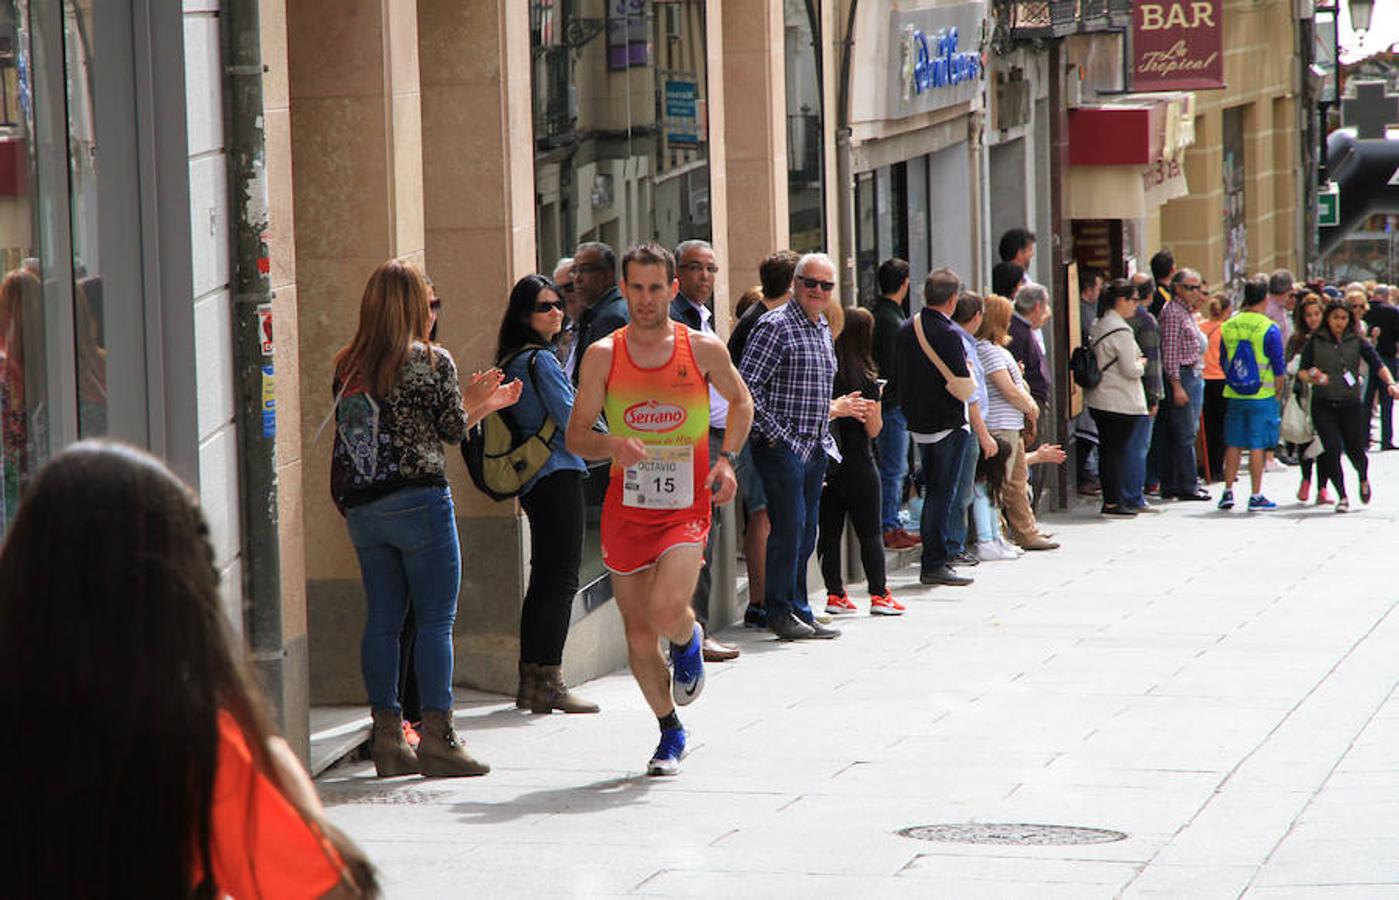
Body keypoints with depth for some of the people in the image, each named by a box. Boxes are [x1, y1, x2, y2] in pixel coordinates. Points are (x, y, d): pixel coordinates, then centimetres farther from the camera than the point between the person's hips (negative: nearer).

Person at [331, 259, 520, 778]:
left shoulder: (346, 366, 8)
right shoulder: (432, 361, -9)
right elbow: (453, 429, -2)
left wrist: (479, 405, 21)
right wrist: (474, 402, 21)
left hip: (361, 508, 6)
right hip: (419, 501, -6)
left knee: (382, 619, 9)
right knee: (436, 619, -1)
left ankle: (387, 735, 9)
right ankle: (436, 737, -4)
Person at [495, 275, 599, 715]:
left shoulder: (512, 361, 14)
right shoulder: (541, 360, -14)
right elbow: (572, 421, -15)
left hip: (532, 480, 9)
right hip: (559, 477, -9)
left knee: (543, 580, 12)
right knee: (561, 580, -8)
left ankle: (530, 681, 14)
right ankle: (548, 683, -9)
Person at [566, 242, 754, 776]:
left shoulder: (704, 349, 0)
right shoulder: (602, 356, 0)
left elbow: (740, 401, 18)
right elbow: (575, 436, 2)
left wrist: (727, 459, 4)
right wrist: (611, 444, -19)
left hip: (685, 507, -2)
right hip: (626, 507, 2)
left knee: (666, 612, -24)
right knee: (638, 636, 6)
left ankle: (689, 643, 14)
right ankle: (671, 732, 27)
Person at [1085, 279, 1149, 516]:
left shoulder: (1098, 325, 11)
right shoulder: (1121, 330, -18)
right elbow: (1130, 369, -19)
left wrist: (1135, 361, 16)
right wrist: (1142, 363, 2)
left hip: (1098, 399, 9)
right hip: (1121, 403, -9)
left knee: (1107, 450, 12)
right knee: (1117, 450, -4)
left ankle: (1110, 499, 17)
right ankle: (1113, 503, -2)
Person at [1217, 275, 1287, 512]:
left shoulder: (1228, 327, 2)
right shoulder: (1269, 329, -11)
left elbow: (1223, 363, 10)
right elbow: (1278, 368, -9)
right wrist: (1277, 392, 5)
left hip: (1235, 395, 4)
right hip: (1262, 395, -4)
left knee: (1234, 444, 12)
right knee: (1258, 446, 0)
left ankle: (1228, 492, 13)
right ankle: (1256, 496, 2)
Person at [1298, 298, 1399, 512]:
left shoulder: (1357, 341, 2)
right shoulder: (1315, 341, 0)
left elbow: (1377, 364, -3)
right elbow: (1301, 370, 1)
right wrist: (1312, 378, -20)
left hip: (1351, 404, 1)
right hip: (1323, 405, -1)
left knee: (1355, 450, 6)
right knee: (1332, 450, -10)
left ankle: (1363, 479, 40)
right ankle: (1342, 497, 4)